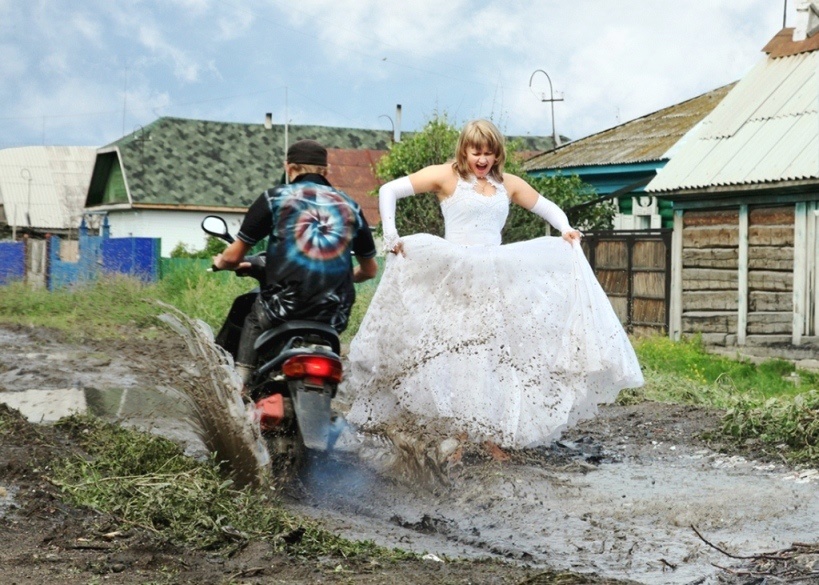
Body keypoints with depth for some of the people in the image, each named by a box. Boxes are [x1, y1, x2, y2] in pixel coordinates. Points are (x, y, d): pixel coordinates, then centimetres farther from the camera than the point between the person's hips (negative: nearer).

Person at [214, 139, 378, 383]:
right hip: (334, 313, 3)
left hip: (285, 303, -2)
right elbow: (370, 270, 23)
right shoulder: (350, 206, 14)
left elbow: (233, 257, 7)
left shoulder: (274, 198, 5)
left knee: (253, 319, 27)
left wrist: (221, 262, 30)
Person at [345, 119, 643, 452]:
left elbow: (548, 208, 23)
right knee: (455, 352, -5)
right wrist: (390, 236, -12)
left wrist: (566, 230, 3)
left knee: (495, 353, 1)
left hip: (496, 279, 4)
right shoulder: (446, 177, 1)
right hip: (454, 276, -4)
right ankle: (457, 434, -2)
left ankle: (492, 435, 6)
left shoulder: (508, 184, 13)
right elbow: (389, 191, -2)